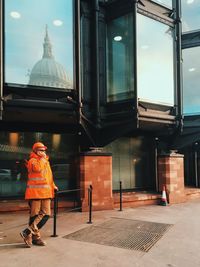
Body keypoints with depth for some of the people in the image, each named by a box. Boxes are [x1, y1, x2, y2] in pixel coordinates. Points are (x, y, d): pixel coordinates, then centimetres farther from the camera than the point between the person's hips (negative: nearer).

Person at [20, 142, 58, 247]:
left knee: (46, 214, 1)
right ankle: (35, 236, 11)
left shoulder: (45, 161, 21)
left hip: (45, 192, 8)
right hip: (35, 192, -8)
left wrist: (52, 185, 21)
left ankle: (29, 232, 5)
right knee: (35, 215, -1)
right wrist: (43, 158, -12)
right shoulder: (32, 161, -4)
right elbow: (37, 168, -25)